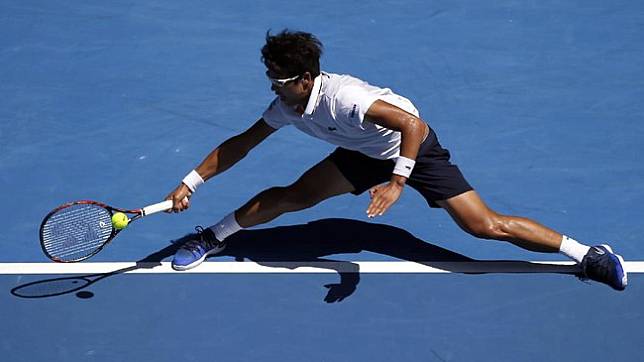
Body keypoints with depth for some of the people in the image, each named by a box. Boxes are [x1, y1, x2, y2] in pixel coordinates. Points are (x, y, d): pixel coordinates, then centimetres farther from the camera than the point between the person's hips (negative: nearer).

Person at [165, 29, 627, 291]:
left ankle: (587, 254, -6)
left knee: (487, 226, -14)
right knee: (290, 196, -2)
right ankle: (213, 237, 18)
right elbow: (241, 144, -1)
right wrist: (190, 183, -4)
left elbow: (410, 123, -42)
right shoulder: (286, 106, -12)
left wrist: (397, 182, -47)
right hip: (368, 153, 7)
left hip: (415, 148, -7)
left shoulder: (340, 96, -36)